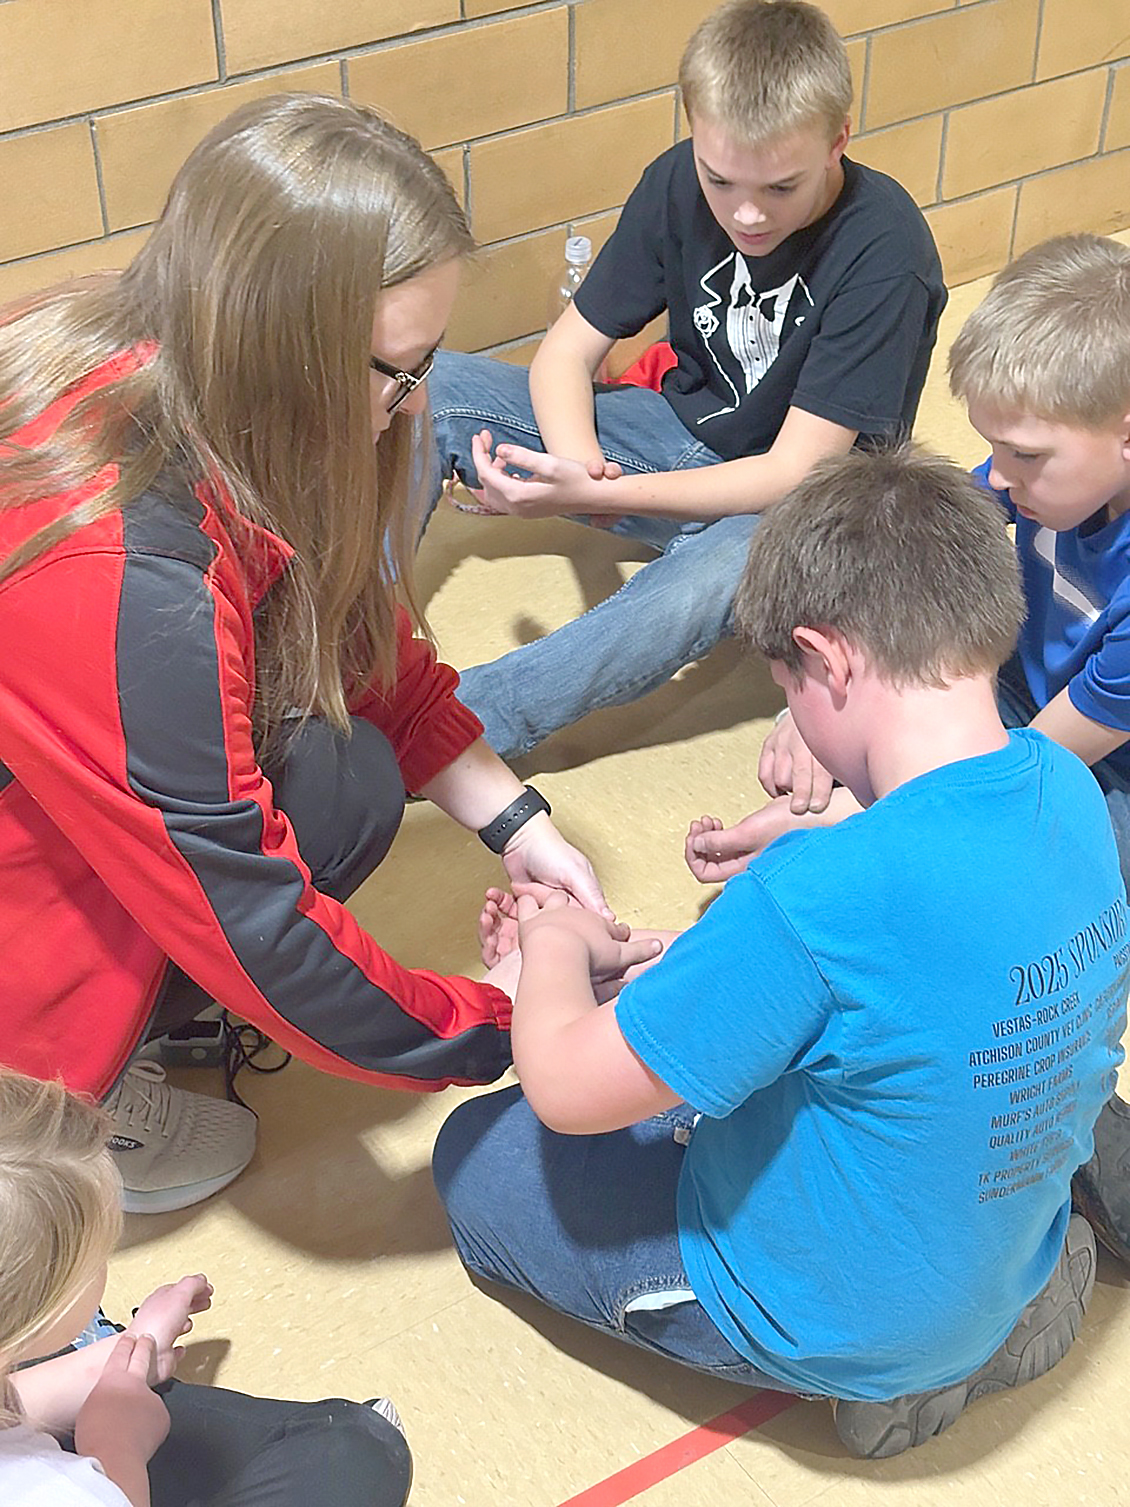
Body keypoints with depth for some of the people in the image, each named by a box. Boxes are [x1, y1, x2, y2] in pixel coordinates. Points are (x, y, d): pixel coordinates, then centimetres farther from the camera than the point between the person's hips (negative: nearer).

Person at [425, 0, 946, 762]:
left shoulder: (884, 249, -26)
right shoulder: (680, 182, -11)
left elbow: (794, 475, -27)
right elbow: (567, 352, -5)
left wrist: (591, 496, -36)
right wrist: (578, 462, -29)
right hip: (677, 433, 6)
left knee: (721, 572, -42)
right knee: (429, 385, -10)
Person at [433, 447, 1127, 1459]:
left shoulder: (823, 893, -38)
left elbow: (567, 1089, -26)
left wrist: (557, 939, -7)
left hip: (825, 1326, -7)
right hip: (1011, 1256, 8)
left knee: (477, 1152, 10)